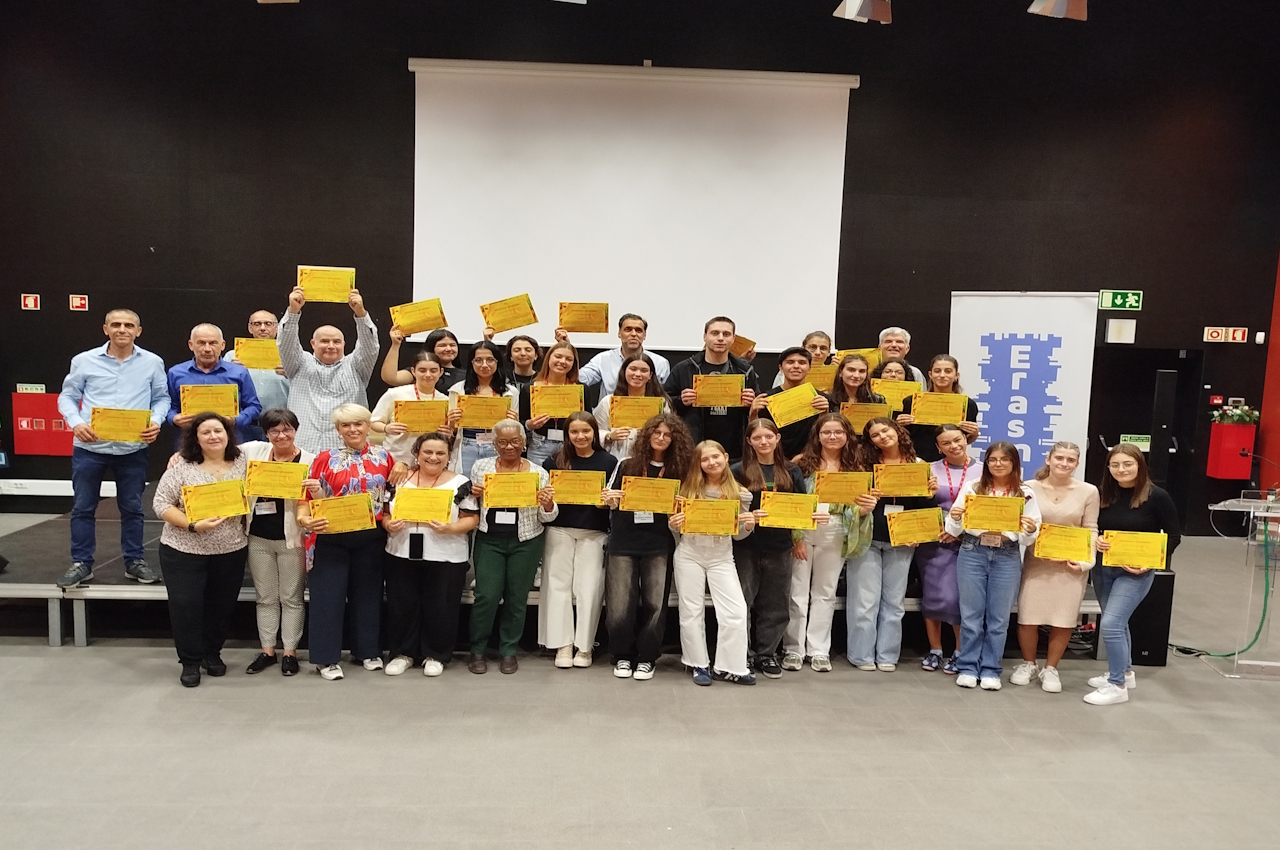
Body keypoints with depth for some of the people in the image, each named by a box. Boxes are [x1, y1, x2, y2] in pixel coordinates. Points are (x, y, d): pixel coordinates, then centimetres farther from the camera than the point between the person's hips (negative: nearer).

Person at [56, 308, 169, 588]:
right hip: (89, 447, 0)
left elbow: (162, 398, 7)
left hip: (133, 448, 0)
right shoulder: (84, 360, 1)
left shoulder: (152, 362, 2)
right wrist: (76, 423, -12)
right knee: (82, 507, 7)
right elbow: (67, 396, 5)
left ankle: (134, 561, 22)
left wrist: (156, 422, -12)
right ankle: (81, 563, 20)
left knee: (132, 507, 10)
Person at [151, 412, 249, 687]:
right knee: (185, 606, 3)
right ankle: (190, 661, 20)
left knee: (221, 606, 13)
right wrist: (193, 525, -20)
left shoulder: (243, 463, -1)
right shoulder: (181, 466, -8)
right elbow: (161, 504, -10)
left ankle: (212, 653, 33)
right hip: (183, 551, -2)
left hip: (231, 551, 2)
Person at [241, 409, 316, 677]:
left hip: (292, 539, -3)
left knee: (291, 598, 8)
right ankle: (267, 650, 27)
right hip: (258, 538, 3)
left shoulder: (309, 460, -7)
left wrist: (318, 489, -28)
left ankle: (290, 652, 20)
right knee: (266, 597, 15)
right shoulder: (253, 451, 0)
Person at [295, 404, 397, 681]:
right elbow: (307, 497, -4)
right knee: (328, 595, 2)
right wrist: (304, 518, -22)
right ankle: (326, 658, 13)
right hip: (330, 537, -2)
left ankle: (367, 650, 26)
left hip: (370, 537, 2)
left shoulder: (383, 456, 4)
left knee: (368, 592, 12)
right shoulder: (325, 458, -2)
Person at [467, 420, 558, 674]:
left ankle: (508, 651, 25)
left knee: (517, 598, 8)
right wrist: (474, 495, -12)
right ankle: (477, 650, 16)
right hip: (489, 541, 0)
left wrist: (548, 504, -21)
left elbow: (546, 517, 1)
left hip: (526, 543, 0)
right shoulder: (481, 467, 2)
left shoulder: (538, 473, -1)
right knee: (486, 596, -4)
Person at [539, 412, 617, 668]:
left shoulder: (609, 462, 1)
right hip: (559, 530, 1)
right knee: (558, 584, 1)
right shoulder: (557, 459, 4)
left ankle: (584, 646, 11)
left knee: (589, 587, 0)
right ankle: (563, 645, 9)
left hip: (594, 533, -1)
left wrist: (607, 501, -16)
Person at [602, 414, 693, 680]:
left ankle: (647, 657, 18)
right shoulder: (627, 465, 3)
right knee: (619, 606, 0)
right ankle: (623, 656, 18)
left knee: (655, 604, 3)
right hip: (623, 543, 0)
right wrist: (610, 499, -13)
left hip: (659, 546, 1)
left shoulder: (678, 470, 4)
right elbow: (608, 501, 9)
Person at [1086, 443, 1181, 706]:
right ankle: (1124, 672, 39)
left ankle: (1117, 686, 1)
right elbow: (1092, 528, 11)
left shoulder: (1156, 496, -12)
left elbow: (1174, 535, -6)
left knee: (1110, 624, -12)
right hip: (1103, 568, 5)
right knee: (1117, 623, 19)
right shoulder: (1102, 494, -1)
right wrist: (1095, 541, -12)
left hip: (1135, 572, -5)